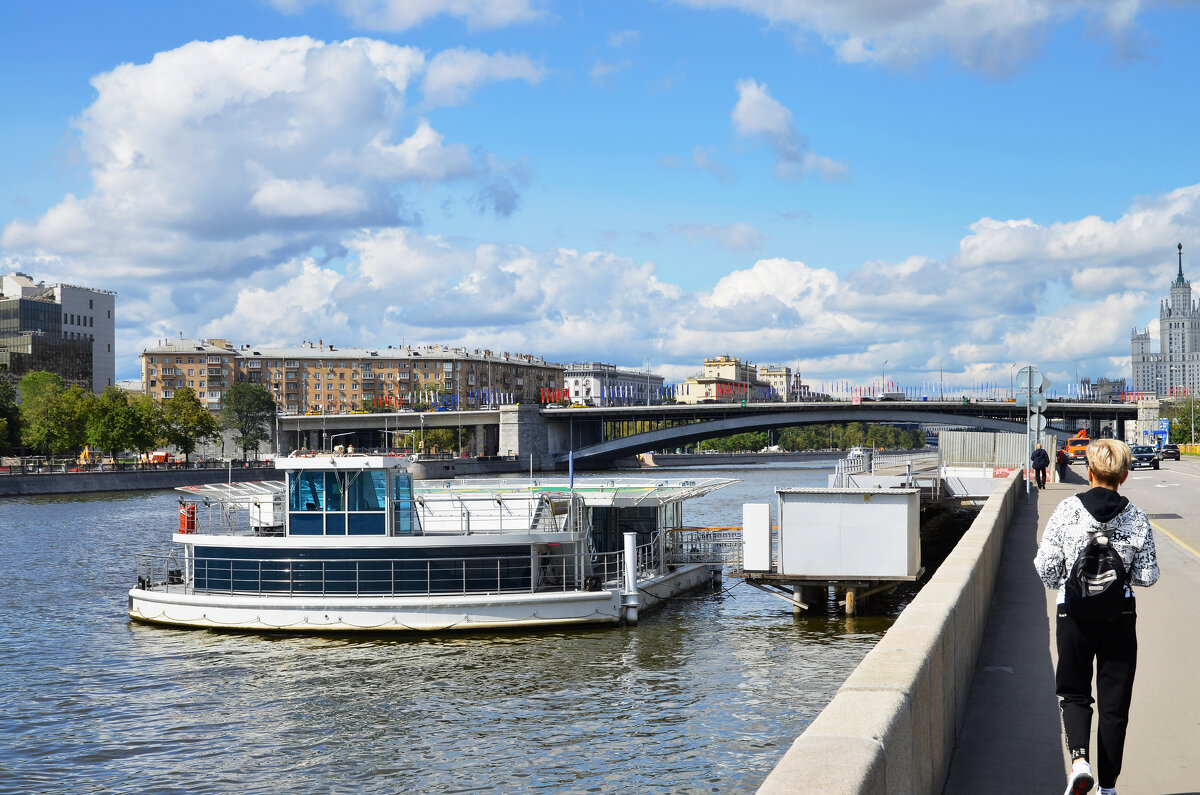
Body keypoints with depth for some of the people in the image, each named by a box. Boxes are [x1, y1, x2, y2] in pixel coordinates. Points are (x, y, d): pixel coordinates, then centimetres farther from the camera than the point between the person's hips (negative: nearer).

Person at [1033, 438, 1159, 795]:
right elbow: (1147, 576, -2)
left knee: (1074, 693, 16)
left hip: (1074, 615, -1)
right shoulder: (1136, 517, -6)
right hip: (1120, 617, 1)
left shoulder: (1067, 510, -10)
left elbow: (1046, 567, -9)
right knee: (1114, 703, 11)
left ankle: (1079, 759, -9)